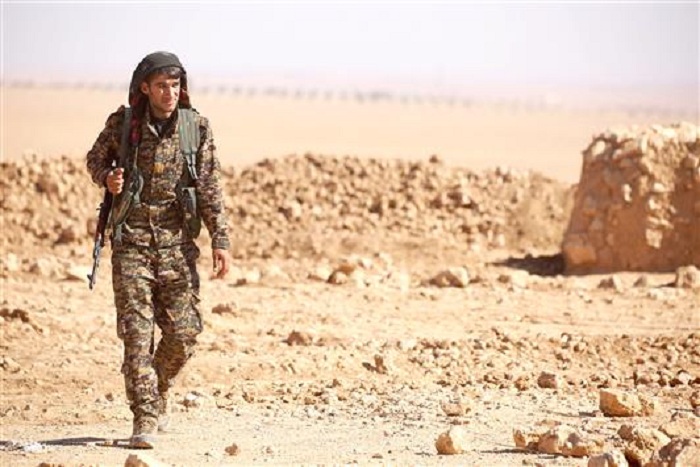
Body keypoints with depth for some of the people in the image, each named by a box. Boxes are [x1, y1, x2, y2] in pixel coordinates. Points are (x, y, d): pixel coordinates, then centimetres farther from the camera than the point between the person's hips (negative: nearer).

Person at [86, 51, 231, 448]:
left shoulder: (196, 127, -1)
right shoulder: (122, 123, -3)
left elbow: (211, 188, 1)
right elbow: (96, 159, 14)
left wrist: (221, 240, -5)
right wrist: (107, 178, -9)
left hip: (177, 241, 1)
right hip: (131, 239, -1)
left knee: (184, 332, 1)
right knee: (137, 330, -7)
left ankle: (158, 389, 30)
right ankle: (145, 419, -3)